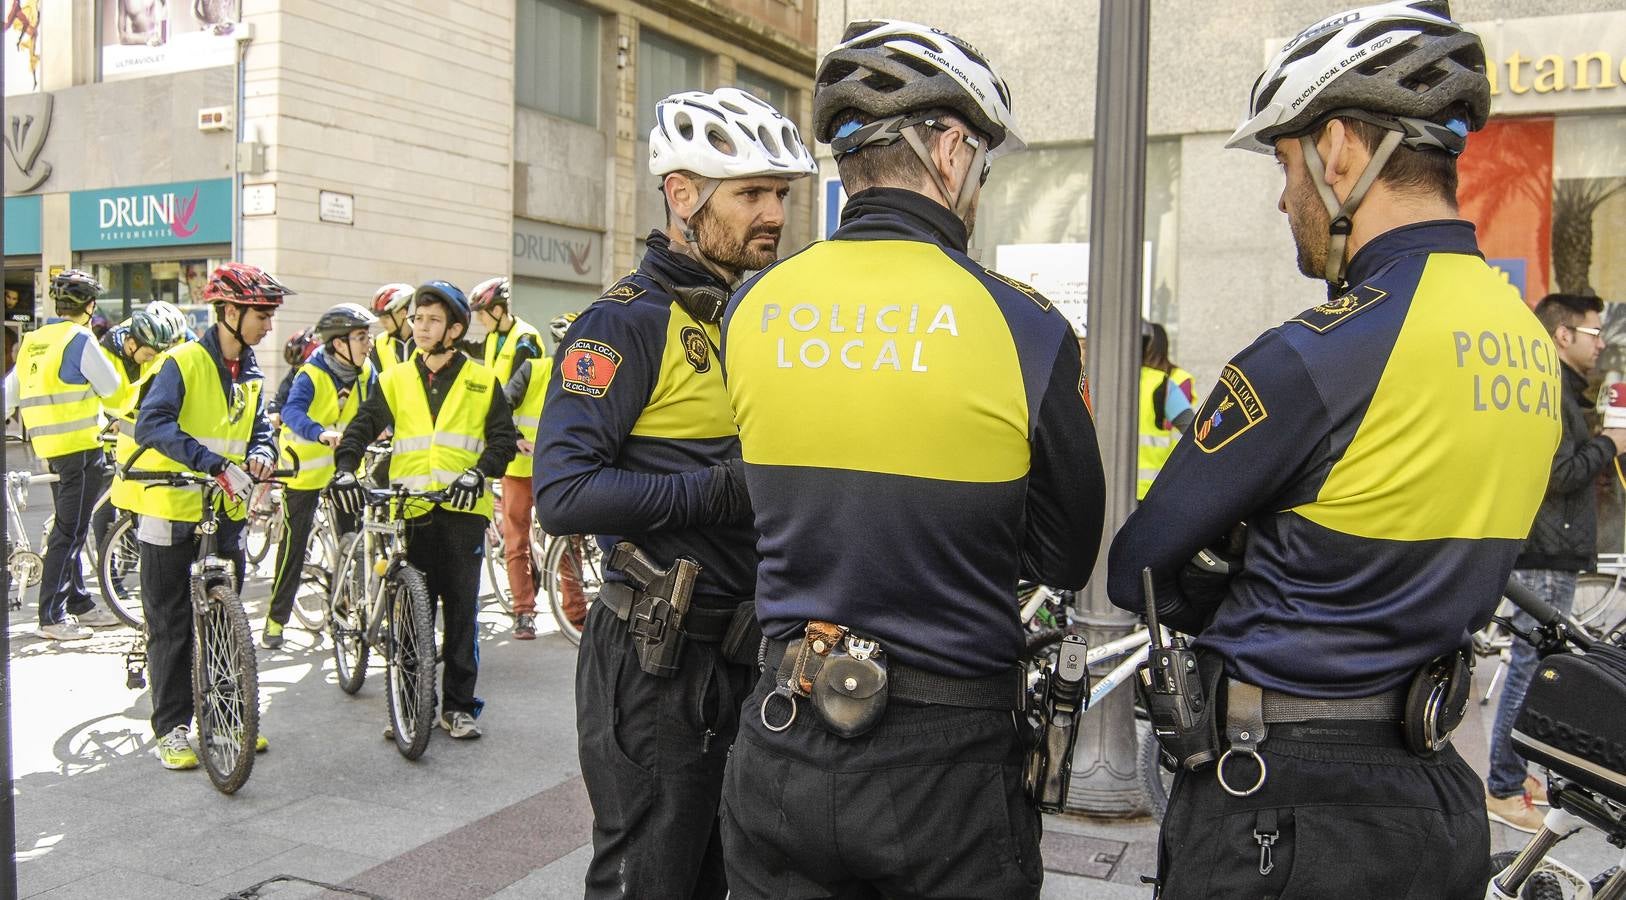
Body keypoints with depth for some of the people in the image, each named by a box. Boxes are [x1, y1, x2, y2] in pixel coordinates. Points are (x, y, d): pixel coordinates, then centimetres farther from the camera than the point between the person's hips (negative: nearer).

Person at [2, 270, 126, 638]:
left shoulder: (32, 342, 13)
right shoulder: (80, 339, -11)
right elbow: (112, 389, -5)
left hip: (49, 446, 8)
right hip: (81, 445, -8)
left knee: (67, 528, 16)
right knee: (69, 532, -5)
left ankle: (79, 604, 25)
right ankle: (52, 617, -4)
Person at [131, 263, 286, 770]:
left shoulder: (250, 374, 9)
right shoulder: (184, 362, -14)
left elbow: (260, 427, 14)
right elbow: (152, 425, -25)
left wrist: (261, 453, -11)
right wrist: (214, 463, -35)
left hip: (227, 513, 6)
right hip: (173, 512, -6)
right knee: (172, 627, 4)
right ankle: (171, 729, 13)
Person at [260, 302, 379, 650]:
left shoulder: (365, 371, -6)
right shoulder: (311, 375, -23)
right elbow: (292, 412, -38)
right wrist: (321, 433, -57)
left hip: (343, 465, 5)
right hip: (306, 466, -5)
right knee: (294, 545, -2)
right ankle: (276, 618, 9)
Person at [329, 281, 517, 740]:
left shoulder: (481, 381, 6)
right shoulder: (395, 380, 11)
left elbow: (503, 437, 3)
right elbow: (361, 427, 4)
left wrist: (478, 473, -15)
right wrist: (345, 470, -15)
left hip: (462, 509, -1)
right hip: (411, 511, 2)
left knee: (461, 609, 3)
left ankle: (459, 706, 13)